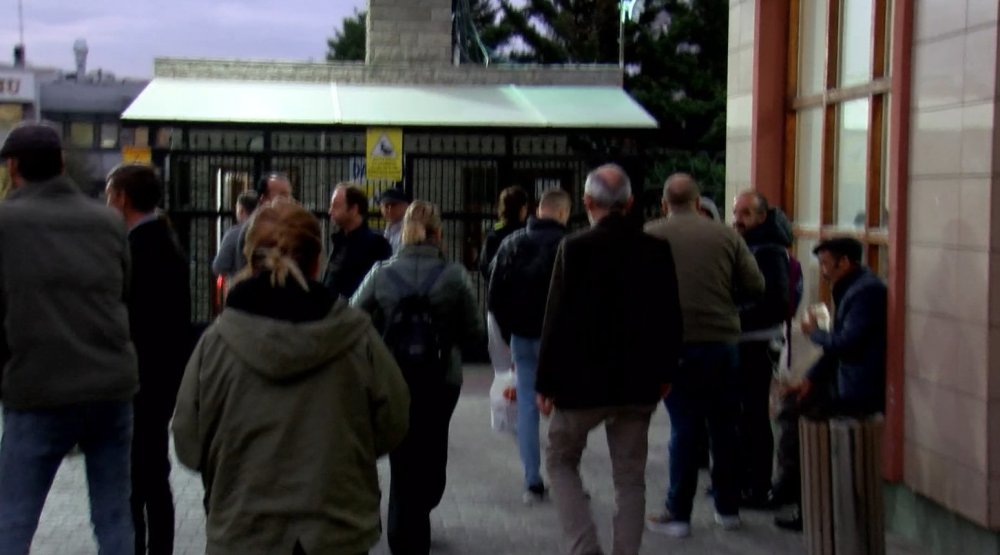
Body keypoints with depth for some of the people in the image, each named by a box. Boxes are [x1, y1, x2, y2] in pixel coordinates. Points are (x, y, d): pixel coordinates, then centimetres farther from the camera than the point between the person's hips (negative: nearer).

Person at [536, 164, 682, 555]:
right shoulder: (657, 250, -1)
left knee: (561, 461, 16)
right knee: (630, 476, 12)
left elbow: (557, 320, -12)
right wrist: (664, 372, 16)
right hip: (639, 383, 3)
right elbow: (671, 318, 4)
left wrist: (545, 383, -4)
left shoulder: (574, 248, -12)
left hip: (582, 380, -3)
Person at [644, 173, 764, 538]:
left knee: (684, 428, 5)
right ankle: (728, 508, 22)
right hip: (722, 341, 2)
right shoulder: (726, 236, 2)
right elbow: (755, 285, 1)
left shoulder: (650, 235, -4)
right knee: (724, 426, 13)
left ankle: (678, 514, 9)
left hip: (676, 343, -2)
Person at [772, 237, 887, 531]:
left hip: (861, 391, -10)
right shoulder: (851, 288, 15)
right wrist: (810, 378, 8)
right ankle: (788, 488, 15)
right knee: (791, 399, 11)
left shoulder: (866, 291, -18)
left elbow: (846, 343, -24)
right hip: (849, 380, 10)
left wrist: (814, 332, -5)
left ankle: (789, 490, 7)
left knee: (791, 411, -7)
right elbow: (841, 343, 17)